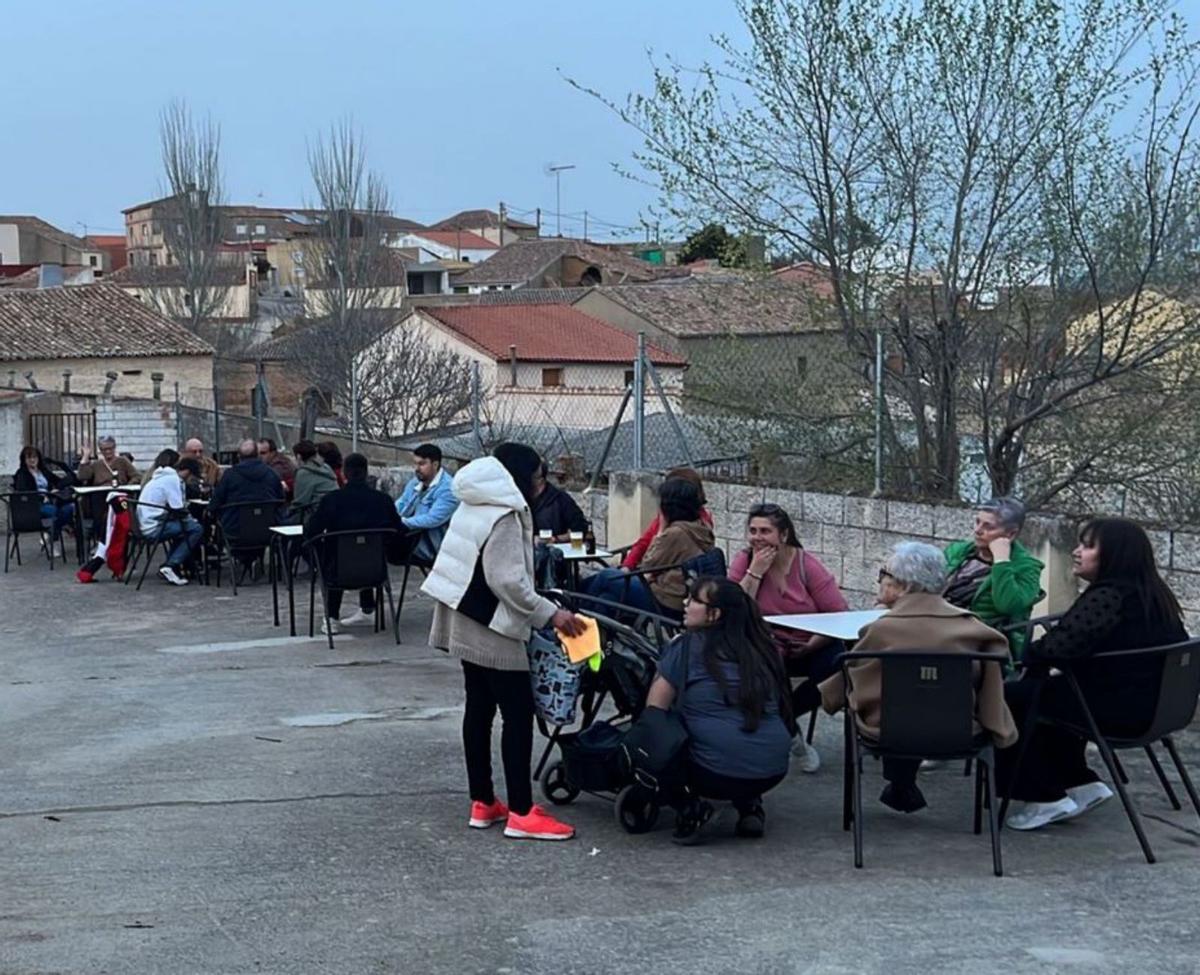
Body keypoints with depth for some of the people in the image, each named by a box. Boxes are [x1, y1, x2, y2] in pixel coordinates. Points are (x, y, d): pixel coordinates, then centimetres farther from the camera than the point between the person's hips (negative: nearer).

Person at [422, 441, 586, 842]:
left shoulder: (474, 508, 12)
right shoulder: (504, 516, -18)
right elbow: (508, 581, -22)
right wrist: (550, 614, -17)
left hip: (467, 625, 10)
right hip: (491, 629, -10)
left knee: (479, 709, 13)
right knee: (518, 713, -6)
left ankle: (482, 802, 19)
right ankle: (521, 813, -5)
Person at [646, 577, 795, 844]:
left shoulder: (687, 646, 0)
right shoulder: (759, 649, 13)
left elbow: (654, 709, 2)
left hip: (716, 773, -5)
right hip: (774, 772, 5)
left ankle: (689, 805, -2)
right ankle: (749, 804, 15)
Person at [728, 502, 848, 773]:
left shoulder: (807, 565, -6)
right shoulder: (743, 562, -2)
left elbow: (839, 616, -10)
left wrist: (809, 647, -21)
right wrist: (755, 572, -18)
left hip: (812, 647, 0)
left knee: (836, 665, -30)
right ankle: (792, 736, -7)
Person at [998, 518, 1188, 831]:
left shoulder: (1108, 597, -21)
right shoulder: (1153, 596, 10)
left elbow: (1061, 646, -31)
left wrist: (1030, 652, -7)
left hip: (1117, 709, -10)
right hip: (1148, 706, 10)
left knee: (1010, 699, -3)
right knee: (1047, 691, 28)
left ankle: (1044, 798, 2)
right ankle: (1080, 784, 24)